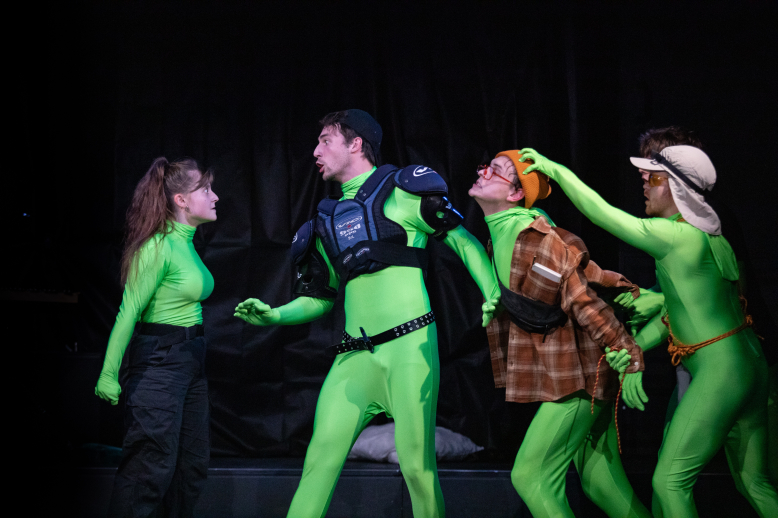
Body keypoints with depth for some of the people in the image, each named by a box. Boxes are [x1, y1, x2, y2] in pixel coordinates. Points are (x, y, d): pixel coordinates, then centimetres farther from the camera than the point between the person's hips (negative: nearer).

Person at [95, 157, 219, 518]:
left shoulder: (186, 244, 12)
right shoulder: (159, 247, -15)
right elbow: (129, 311, -17)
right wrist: (109, 374, -19)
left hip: (190, 359, 10)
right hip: (158, 360, -9)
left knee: (193, 464, 11)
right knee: (152, 465, -10)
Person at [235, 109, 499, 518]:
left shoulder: (401, 191, 4)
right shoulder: (328, 221, 20)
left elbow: (463, 242, 3)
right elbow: (320, 299, 25)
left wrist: (493, 295, -10)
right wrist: (274, 315, 8)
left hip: (408, 345, -5)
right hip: (355, 356, 5)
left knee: (416, 461, -7)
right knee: (320, 459, -3)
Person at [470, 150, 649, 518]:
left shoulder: (536, 240, -21)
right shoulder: (502, 238, 9)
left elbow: (587, 303, -20)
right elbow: (590, 274, 12)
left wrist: (627, 360, -17)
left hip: (579, 377, -9)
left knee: (531, 476, -8)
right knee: (602, 482, 12)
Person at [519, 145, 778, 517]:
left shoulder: (678, 236, -16)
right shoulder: (707, 237, 13)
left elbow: (602, 214, -13)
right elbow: (674, 311, 13)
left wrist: (555, 169, -5)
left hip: (718, 372, -10)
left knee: (669, 482, -3)